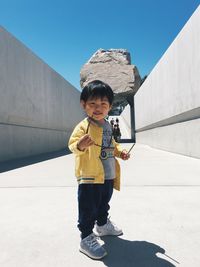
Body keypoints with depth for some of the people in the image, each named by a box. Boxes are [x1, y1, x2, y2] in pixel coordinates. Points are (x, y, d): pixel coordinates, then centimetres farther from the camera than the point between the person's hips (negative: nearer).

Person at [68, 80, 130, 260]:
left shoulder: (107, 126, 10)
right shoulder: (83, 126, -14)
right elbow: (72, 144, -23)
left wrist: (120, 151, 8)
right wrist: (80, 146, -44)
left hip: (108, 176, 8)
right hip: (90, 177, -8)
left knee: (104, 204, 26)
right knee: (88, 209, 2)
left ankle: (102, 225, 49)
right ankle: (86, 238, 20)